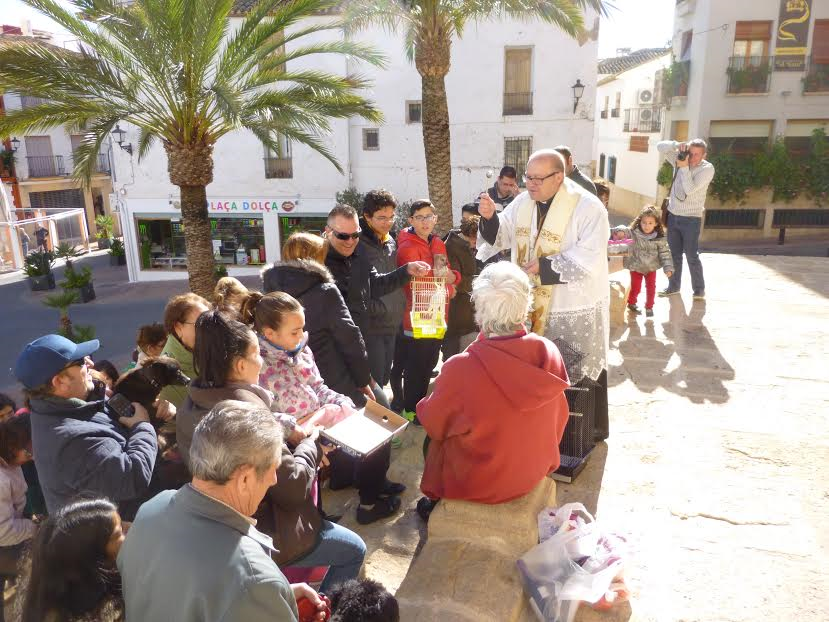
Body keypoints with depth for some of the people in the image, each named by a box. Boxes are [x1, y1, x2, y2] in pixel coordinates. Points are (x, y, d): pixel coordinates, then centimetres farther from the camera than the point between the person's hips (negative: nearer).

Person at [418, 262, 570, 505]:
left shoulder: (459, 369, -32)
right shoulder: (549, 352, -19)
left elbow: (434, 424, -12)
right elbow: (559, 420, -2)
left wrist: (424, 405, 10)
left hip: (477, 482, -4)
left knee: (435, 438, 23)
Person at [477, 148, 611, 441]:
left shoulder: (589, 208, -17)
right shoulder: (523, 202, 3)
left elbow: (589, 258, -24)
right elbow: (502, 235, 9)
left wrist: (545, 266, -24)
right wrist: (489, 218, -12)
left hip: (576, 307, -6)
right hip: (533, 303, 6)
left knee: (582, 371, 8)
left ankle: (593, 429, 28)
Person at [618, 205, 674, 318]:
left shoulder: (659, 238, -12)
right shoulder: (633, 233, -17)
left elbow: (665, 253, -8)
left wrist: (668, 268, -15)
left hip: (651, 267, 1)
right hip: (636, 267, -1)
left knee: (651, 288, 7)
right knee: (636, 288, 5)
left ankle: (649, 307, 27)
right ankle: (631, 303, 33)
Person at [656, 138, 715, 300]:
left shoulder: (707, 168, -14)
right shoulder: (680, 159, -1)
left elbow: (690, 189, -24)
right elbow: (660, 147, -3)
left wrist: (684, 167, -22)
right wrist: (678, 145, -19)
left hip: (691, 219, -4)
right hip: (673, 215, 4)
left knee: (692, 256, -1)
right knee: (674, 254, 12)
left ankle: (699, 289, 12)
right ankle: (673, 286, 23)